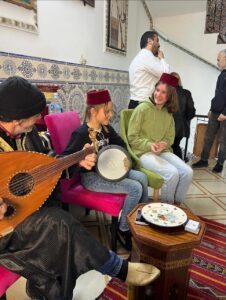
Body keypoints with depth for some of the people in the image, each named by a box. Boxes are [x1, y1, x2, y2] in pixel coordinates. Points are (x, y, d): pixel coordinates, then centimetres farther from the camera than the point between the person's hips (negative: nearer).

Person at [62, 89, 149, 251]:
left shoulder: (106, 128, 4)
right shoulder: (81, 133, -20)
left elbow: (121, 144, 19)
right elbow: (65, 158, -23)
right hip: (92, 176, -8)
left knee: (142, 177, 0)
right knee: (135, 188, -18)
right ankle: (124, 230, 2)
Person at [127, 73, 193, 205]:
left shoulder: (168, 113, 9)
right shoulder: (142, 108, -8)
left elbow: (170, 137, 12)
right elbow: (132, 137, -8)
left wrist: (163, 145, -11)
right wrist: (149, 145, -21)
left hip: (163, 151, 6)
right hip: (144, 152, -5)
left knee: (187, 172, -15)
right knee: (172, 173, -26)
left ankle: (177, 204, 7)